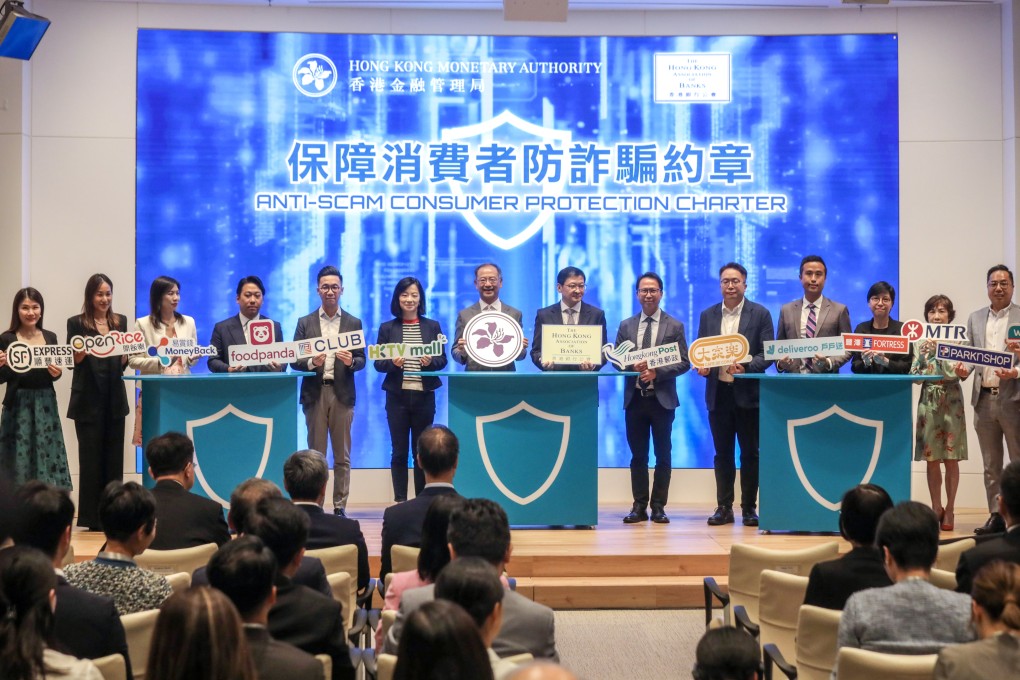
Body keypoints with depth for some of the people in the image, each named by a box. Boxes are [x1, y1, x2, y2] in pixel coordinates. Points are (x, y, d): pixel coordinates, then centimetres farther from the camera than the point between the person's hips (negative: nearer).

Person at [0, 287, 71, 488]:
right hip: (19, 406, -4)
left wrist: (57, 373, -7)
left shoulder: (50, 337, 7)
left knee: (49, 458, 5)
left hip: (45, 405, 4)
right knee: (19, 463, -1)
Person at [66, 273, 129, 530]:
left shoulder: (120, 321, 11)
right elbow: (72, 361, -2)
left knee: (114, 458, 6)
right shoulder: (77, 324, -1)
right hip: (89, 401, -4)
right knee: (91, 458, -1)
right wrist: (82, 352, -21)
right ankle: (92, 518, 5)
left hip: (114, 399, 4)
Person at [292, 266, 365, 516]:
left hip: (342, 394, 0)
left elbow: (361, 360, 6)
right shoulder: (305, 323, 8)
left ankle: (340, 507, 8)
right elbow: (295, 360, 4)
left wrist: (351, 361, -16)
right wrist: (311, 362, -16)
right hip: (315, 394, 0)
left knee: (342, 456, 3)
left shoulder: (354, 323, 8)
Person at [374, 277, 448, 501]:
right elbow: (378, 363, 4)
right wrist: (393, 363, -16)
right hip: (397, 396, 0)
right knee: (399, 451, 3)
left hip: (424, 396, 0)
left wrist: (430, 361, -14)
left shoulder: (432, 326, 8)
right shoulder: (387, 328, 6)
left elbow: (442, 360, 6)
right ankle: (400, 500, 8)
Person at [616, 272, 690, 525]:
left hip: (662, 398, -2)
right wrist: (633, 366, -14)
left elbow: (684, 362, -3)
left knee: (663, 455, 3)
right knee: (638, 455, 6)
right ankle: (639, 506, 11)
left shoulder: (675, 326, 2)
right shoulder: (626, 326, 8)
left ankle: (659, 506, 10)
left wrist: (657, 372, -17)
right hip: (635, 398, 2)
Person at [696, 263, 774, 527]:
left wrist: (745, 366, -21)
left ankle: (749, 508, 11)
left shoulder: (760, 314, 0)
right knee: (722, 453, 7)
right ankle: (724, 508, 12)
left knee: (750, 453, 3)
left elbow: (768, 353, -4)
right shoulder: (708, 315, 10)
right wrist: (702, 366, -10)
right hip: (718, 393, 3)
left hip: (748, 393, -3)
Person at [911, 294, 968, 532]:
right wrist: (922, 354, -13)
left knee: (950, 459, 1)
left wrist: (937, 351, -18)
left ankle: (949, 510, 9)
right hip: (928, 401, 2)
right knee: (931, 459, 4)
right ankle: (936, 508, 15)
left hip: (951, 401, -2)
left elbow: (956, 373, -11)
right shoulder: (921, 342, 6)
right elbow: (915, 376, 2)